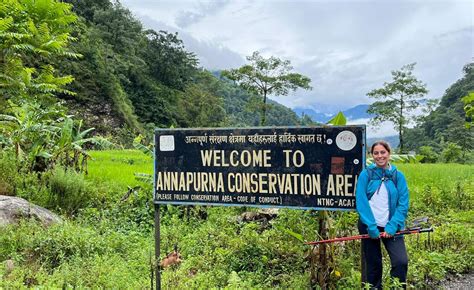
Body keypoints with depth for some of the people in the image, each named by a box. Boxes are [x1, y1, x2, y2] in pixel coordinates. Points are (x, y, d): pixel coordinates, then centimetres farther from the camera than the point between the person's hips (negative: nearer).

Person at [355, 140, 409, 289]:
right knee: (372, 265, 8)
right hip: (369, 227, -1)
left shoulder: (398, 176, 0)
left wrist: (391, 227, -13)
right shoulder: (365, 174, -4)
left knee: (401, 262, -11)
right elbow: (361, 202, -9)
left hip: (391, 227, 1)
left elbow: (403, 204, -3)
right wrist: (372, 227, -16)